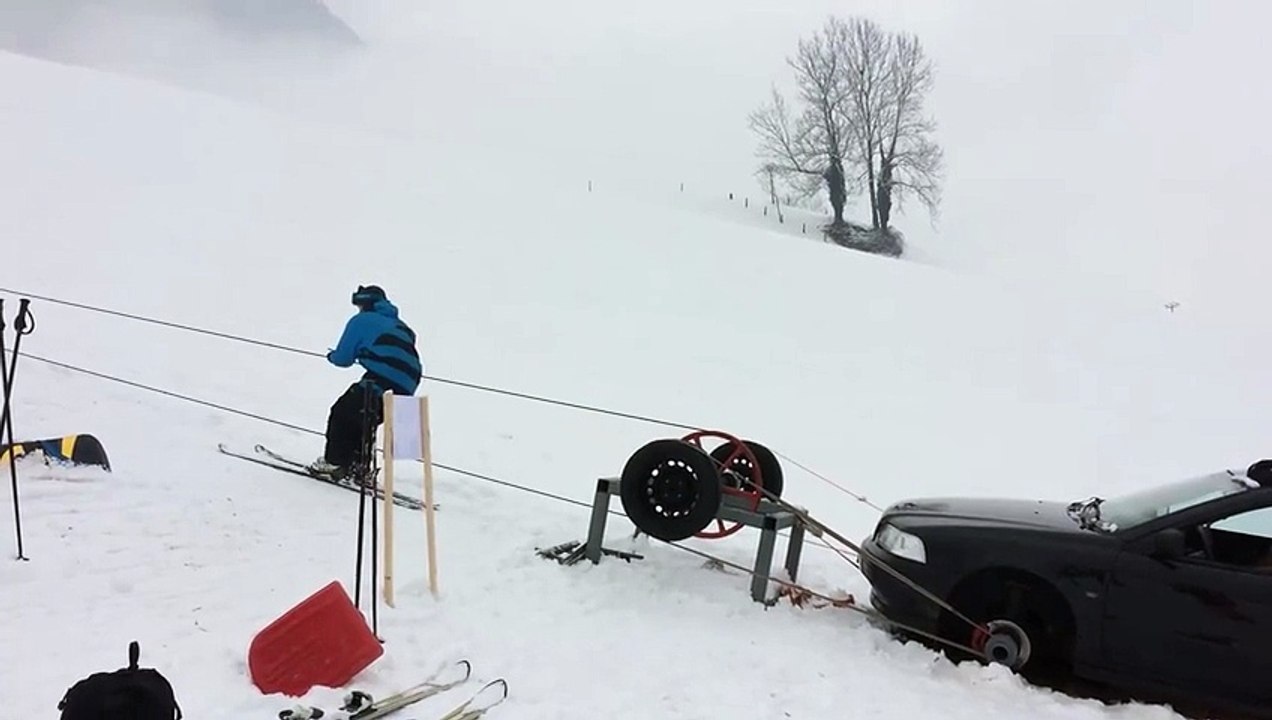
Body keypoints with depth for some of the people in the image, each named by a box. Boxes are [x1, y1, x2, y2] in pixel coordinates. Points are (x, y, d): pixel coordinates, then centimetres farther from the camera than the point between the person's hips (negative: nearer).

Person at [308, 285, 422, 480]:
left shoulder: (361, 320, 7)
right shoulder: (400, 326, 26)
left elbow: (343, 359, 7)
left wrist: (331, 356, 31)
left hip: (380, 384, -7)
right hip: (406, 390, 7)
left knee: (342, 412, 14)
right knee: (363, 420, 25)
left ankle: (333, 461, 16)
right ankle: (359, 467, 26)